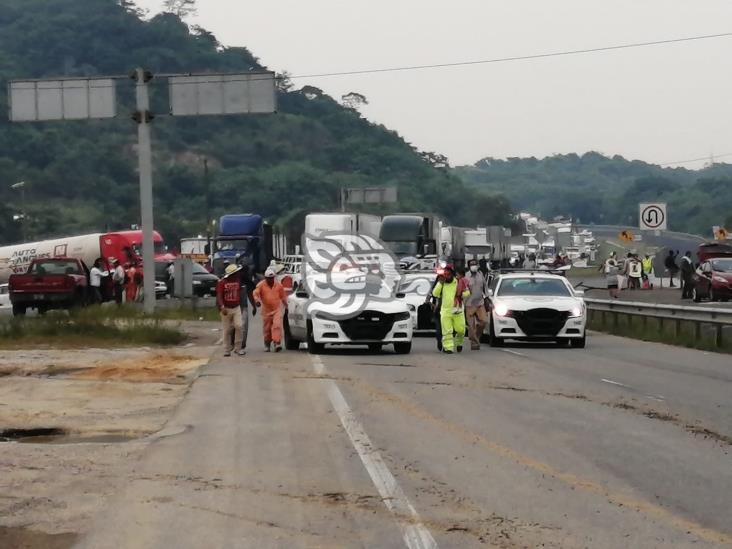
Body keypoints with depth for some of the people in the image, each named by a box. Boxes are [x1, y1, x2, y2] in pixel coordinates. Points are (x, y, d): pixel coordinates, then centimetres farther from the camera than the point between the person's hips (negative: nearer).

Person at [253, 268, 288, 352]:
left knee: (277, 326, -17)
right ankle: (267, 345, 23)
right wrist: (257, 300, -32)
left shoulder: (279, 285, 6)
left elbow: (283, 296, 18)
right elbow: (255, 293, -12)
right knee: (267, 329, 7)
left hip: (277, 309, 0)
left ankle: (277, 343, -23)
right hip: (266, 310, 0)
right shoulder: (261, 285, -1)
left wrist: (286, 305, 22)